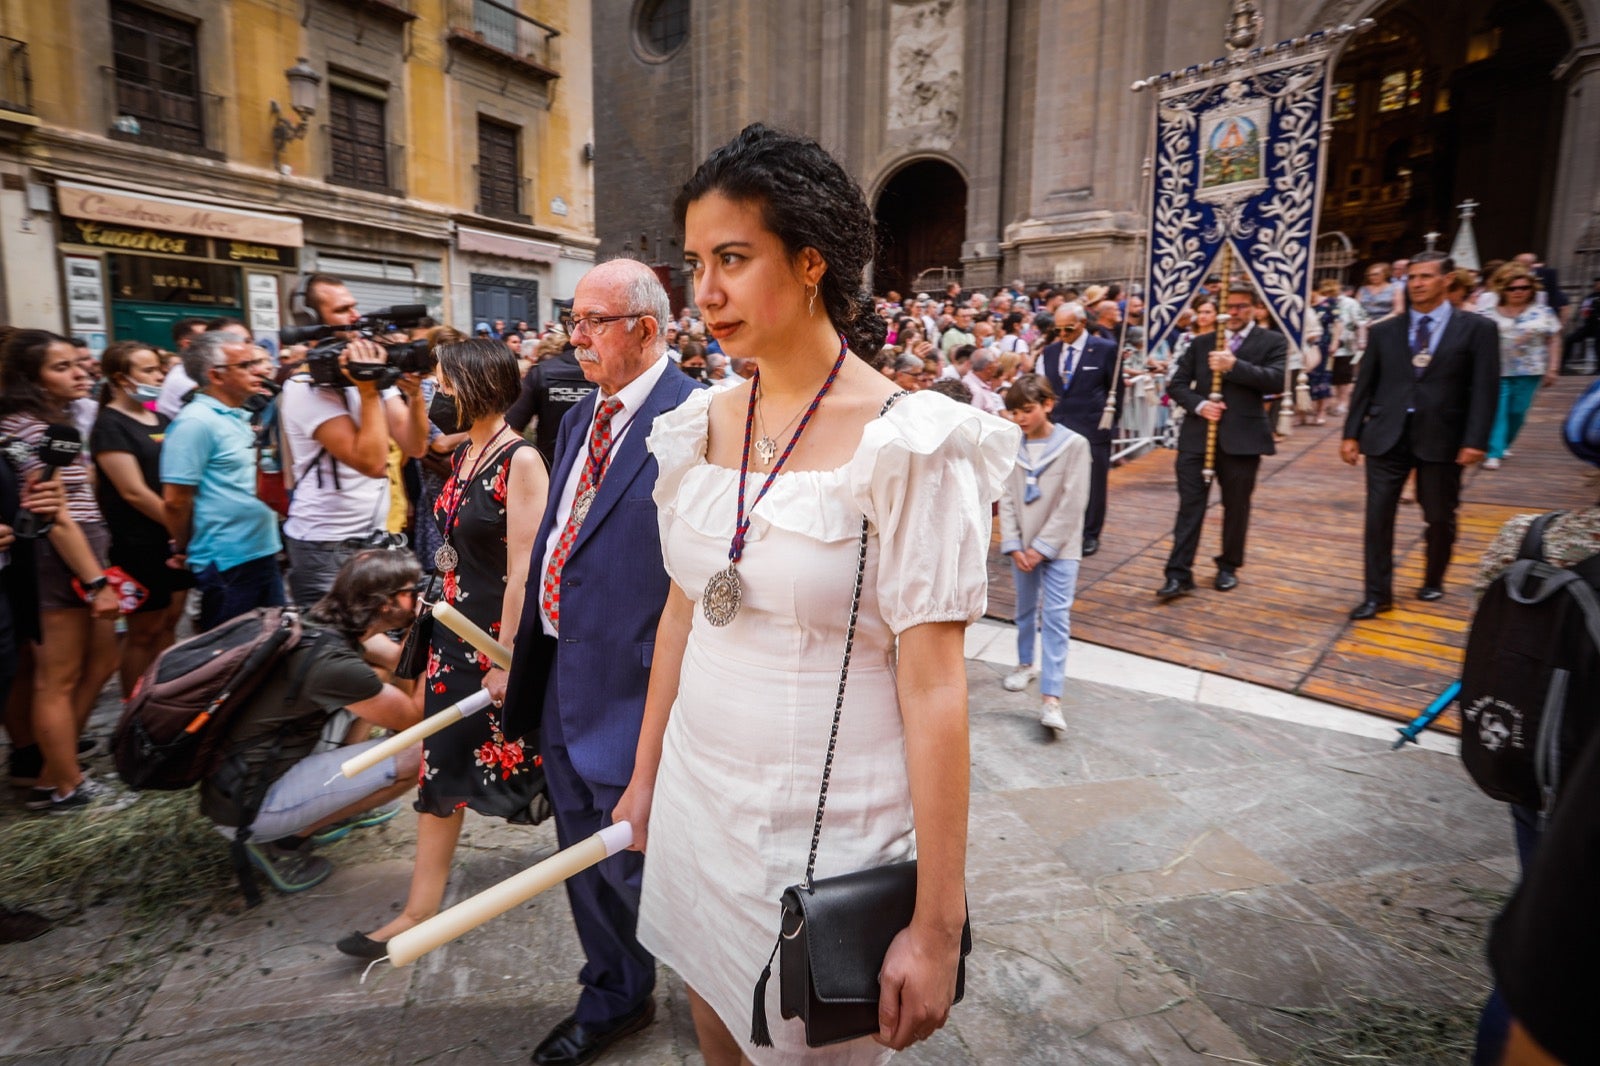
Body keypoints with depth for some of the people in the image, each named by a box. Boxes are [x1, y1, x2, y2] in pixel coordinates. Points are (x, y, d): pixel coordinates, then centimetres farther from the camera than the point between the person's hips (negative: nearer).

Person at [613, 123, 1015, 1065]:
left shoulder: (905, 444, -18)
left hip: (828, 822, -5)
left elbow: (934, 689, -18)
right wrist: (646, 779, 15)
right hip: (699, 798, 6)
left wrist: (938, 929, -15)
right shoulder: (703, 426, 1)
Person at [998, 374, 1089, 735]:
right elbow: (1006, 498, 1)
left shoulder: (1074, 445, -9)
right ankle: (1026, 664, 38)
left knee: (1055, 617, -8)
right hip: (1022, 545, 4)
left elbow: (1073, 503, -12)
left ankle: (1051, 697, -10)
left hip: (1059, 546, -4)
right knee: (1026, 610, 16)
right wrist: (1013, 544, -8)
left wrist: (1043, 546, -14)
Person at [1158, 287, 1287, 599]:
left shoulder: (1272, 342, 4)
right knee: (1189, 504, -1)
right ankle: (1179, 574, 0)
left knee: (1236, 506, 10)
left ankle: (1228, 567, 26)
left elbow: (1276, 380, -12)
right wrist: (1199, 404, -11)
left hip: (1242, 437, -1)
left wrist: (1234, 365, -21)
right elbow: (1177, 384, 7)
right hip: (1197, 435, 1)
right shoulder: (1201, 342, 11)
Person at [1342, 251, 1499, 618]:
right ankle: (1378, 594, 6)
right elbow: (1364, 386, 7)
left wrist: (1475, 440, -12)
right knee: (1377, 517, -2)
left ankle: (1433, 581, 33)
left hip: (1441, 438, -1)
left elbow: (1485, 390, -4)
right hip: (1387, 435, 1)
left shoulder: (1477, 328, 1)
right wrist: (1351, 433, 2)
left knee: (1440, 519, 12)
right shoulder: (1383, 331, 7)